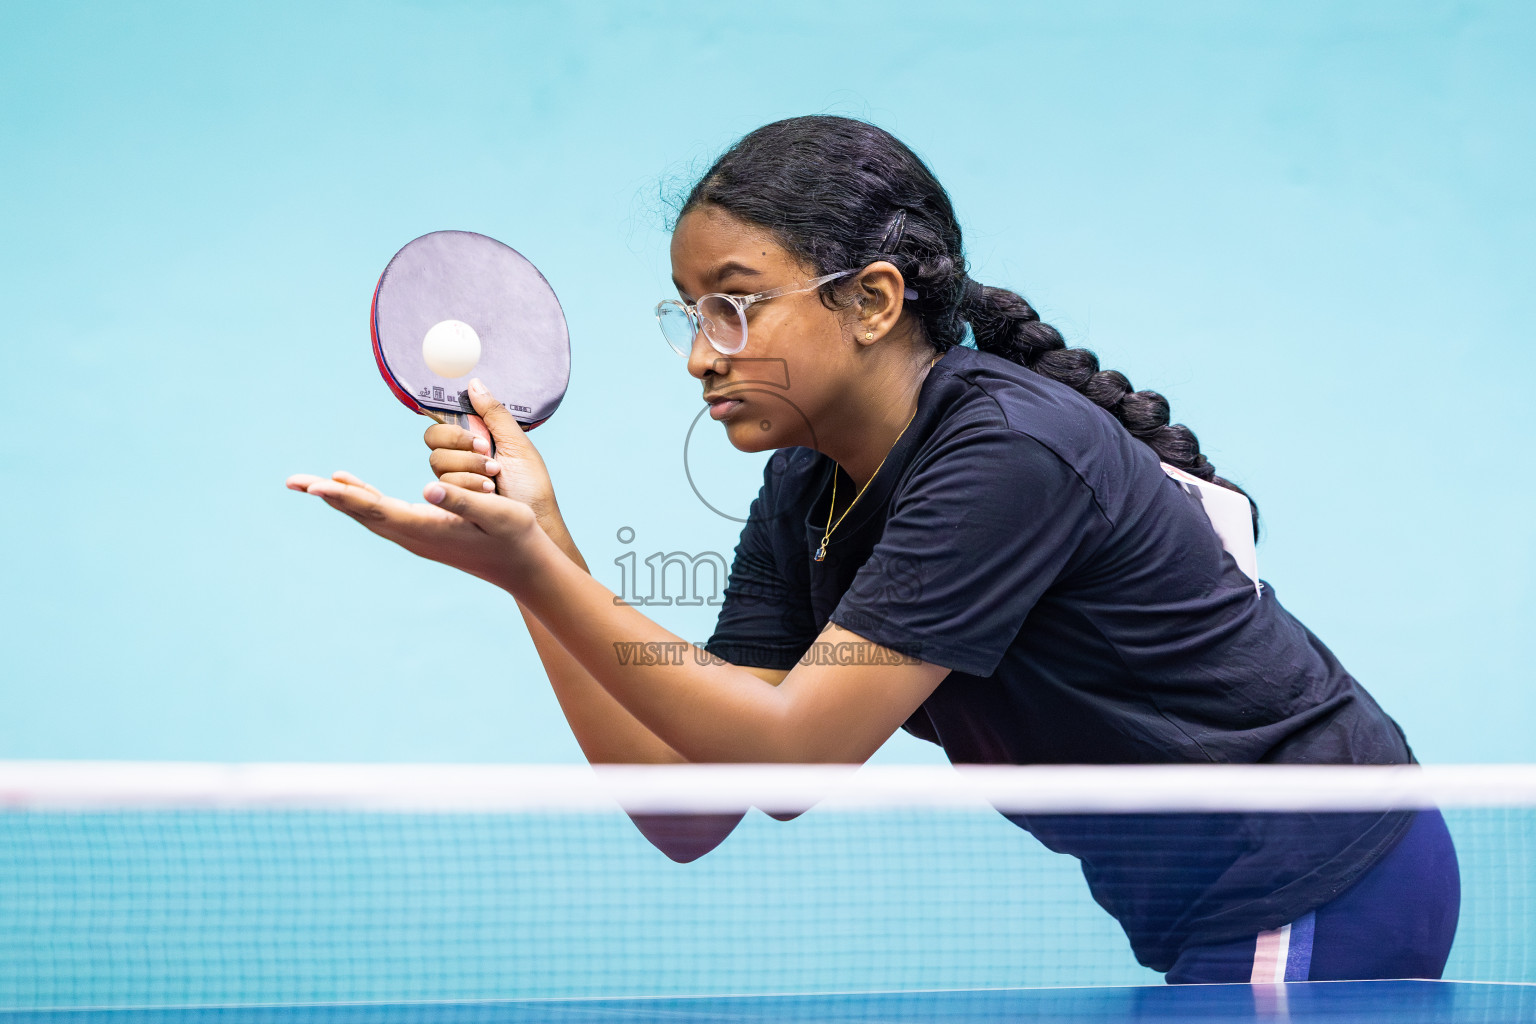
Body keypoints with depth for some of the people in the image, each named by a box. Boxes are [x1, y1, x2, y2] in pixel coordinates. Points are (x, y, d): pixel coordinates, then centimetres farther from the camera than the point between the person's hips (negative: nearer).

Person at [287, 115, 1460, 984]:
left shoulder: (1011, 452, -24)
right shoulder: (803, 501, 2)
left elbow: (792, 752, -27)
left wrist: (534, 563, -31)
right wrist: (539, 551, -11)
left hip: (1319, 901, -8)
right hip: (1217, 923, 9)